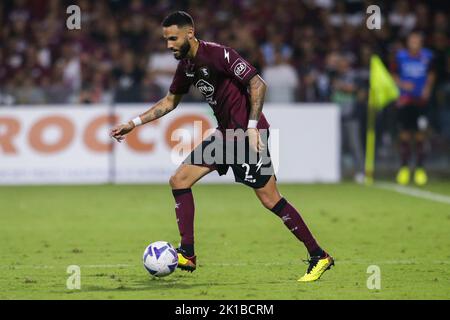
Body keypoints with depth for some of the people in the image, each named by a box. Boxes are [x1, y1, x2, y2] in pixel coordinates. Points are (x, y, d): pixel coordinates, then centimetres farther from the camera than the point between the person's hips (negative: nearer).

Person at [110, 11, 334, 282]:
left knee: (271, 200, -10)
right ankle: (187, 256, 5)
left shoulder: (218, 54, -18)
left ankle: (319, 257, -1)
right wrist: (134, 123, 20)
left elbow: (258, 84, -20)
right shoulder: (186, 66, 9)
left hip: (248, 134, -9)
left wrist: (252, 126, -24)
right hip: (225, 135, 9)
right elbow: (170, 101, 24)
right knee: (179, 181, 4)